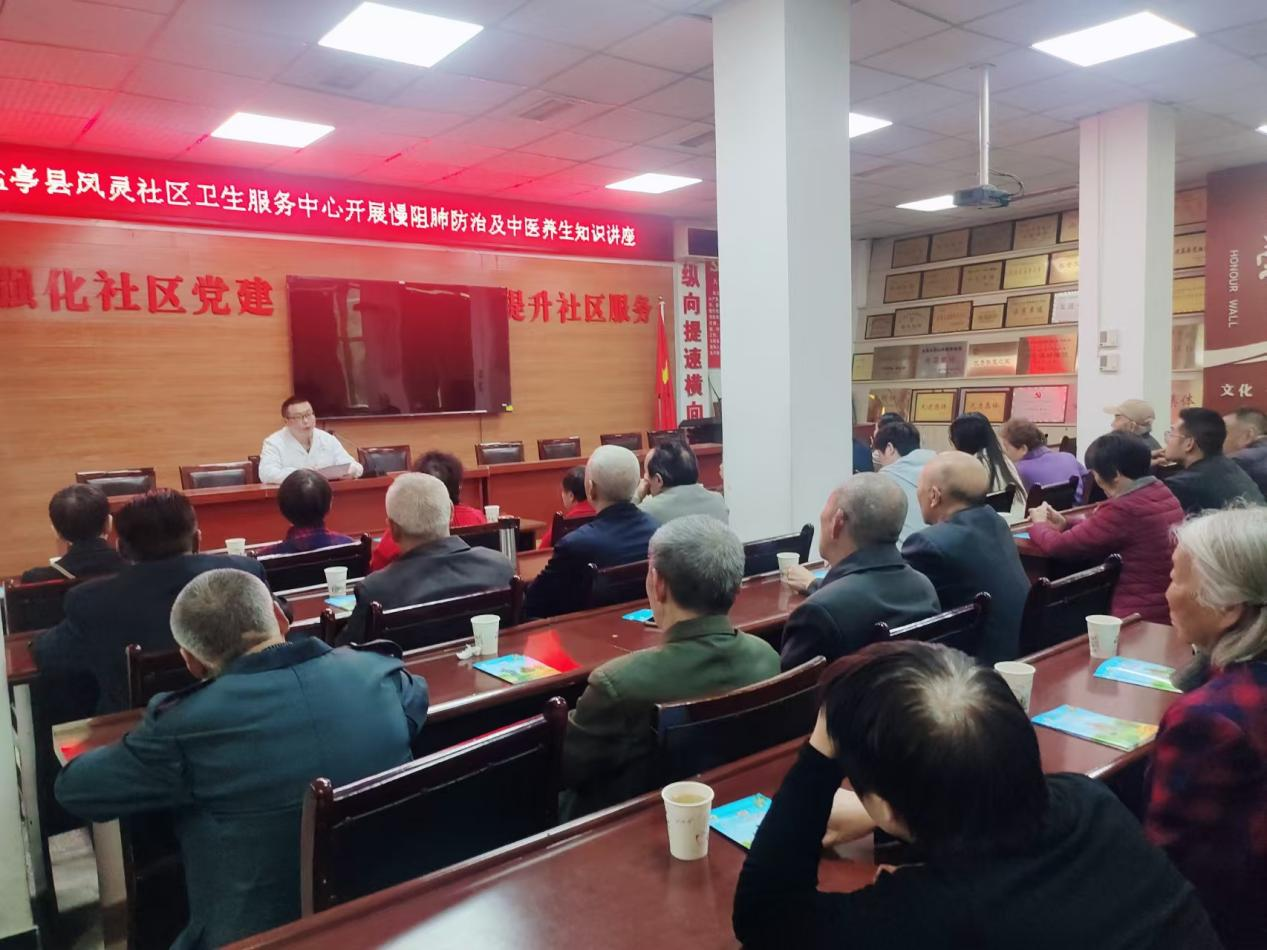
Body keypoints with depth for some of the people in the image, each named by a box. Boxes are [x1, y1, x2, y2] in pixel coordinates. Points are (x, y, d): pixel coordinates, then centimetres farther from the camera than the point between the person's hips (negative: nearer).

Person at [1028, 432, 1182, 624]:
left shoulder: (1123, 509, -22)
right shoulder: (1163, 493, 5)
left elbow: (1057, 546, -17)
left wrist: (1039, 524, 3)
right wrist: (1066, 525, 6)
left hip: (1141, 617, -9)